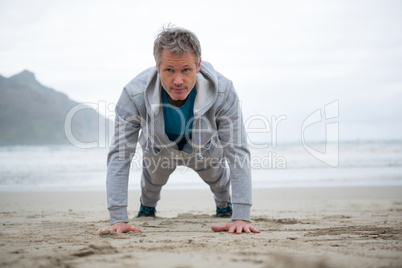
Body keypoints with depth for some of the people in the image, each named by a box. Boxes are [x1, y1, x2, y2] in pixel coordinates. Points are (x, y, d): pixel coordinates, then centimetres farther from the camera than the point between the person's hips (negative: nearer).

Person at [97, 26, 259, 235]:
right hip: (160, 150, 0)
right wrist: (118, 219, -42)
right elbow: (120, 155, -37)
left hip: (205, 150, 0)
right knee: (153, 180, 27)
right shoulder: (134, 94, -43)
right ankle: (147, 206, 64)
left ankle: (224, 205, 62)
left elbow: (237, 153, -38)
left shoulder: (223, 92, -43)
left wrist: (241, 217, -43)